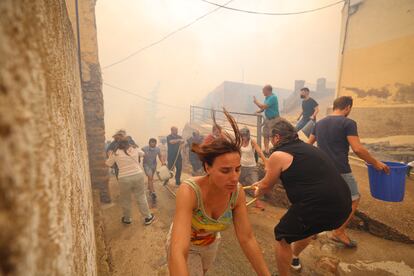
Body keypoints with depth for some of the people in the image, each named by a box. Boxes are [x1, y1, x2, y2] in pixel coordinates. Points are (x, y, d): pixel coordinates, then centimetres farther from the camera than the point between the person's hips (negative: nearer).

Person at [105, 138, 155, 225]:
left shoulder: (115, 153, 3)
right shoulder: (135, 150, 7)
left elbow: (108, 164, 19)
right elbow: (142, 153, 29)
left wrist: (110, 155, 35)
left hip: (124, 179, -1)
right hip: (138, 175, 1)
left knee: (125, 200, 20)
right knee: (141, 197, 16)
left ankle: (127, 219, 37)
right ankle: (148, 217, 26)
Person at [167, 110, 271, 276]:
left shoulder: (237, 193, -26)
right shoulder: (189, 191, -41)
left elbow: (247, 239, -18)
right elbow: (178, 254, -47)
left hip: (211, 243, 5)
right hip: (183, 245, -5)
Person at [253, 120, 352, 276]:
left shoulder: (278, 155, -6)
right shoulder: (306, 148, 18)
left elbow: (266, 185, 7)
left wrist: (258, 192, 31)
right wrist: (263, 183, 43)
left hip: (318, 207, -9)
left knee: (282, 237, 14)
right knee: (306, 227, 35)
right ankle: (294, 259, 57)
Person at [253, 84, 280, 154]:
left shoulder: (273, 97, -21)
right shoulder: (267, 97, 6)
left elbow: (264, 106, -26)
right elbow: (264, 107, 14)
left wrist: (256, 101, -12)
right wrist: (259, 111, -3)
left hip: (273, 119, -9)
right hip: (267, 118, 9)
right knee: (265, 135, 12)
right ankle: (266, 150, 23)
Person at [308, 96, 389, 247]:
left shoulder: (319, 123, 11)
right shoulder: (348, 123, -9)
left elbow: (308, 144, 18)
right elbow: (358, 149, -16)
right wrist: (376, 163, -4)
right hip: (340, 170, -6)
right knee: (354, 198, 13)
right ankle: (339, 232, 11)